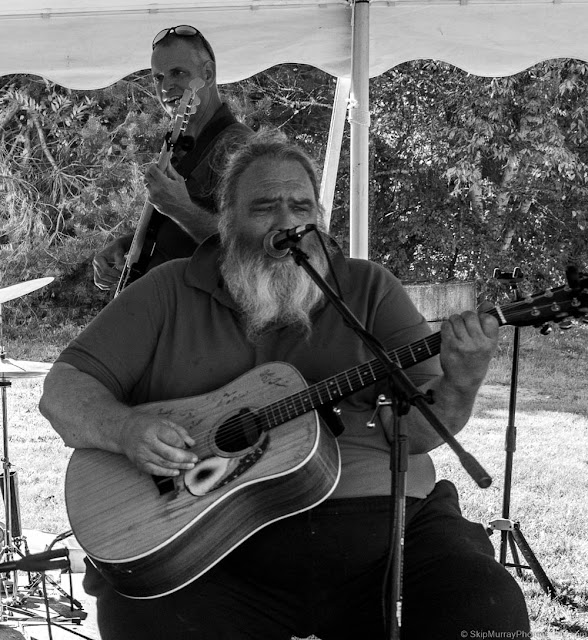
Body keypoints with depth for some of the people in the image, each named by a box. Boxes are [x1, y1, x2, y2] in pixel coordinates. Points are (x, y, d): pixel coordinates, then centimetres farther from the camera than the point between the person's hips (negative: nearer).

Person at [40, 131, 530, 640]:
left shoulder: (370, 289, 11)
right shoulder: (169, 293, 10)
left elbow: (418, 427, 2)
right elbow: (64, 391, 7)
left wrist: (459, 389, -21)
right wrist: (125, 429, -15)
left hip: (383, 526, 1)